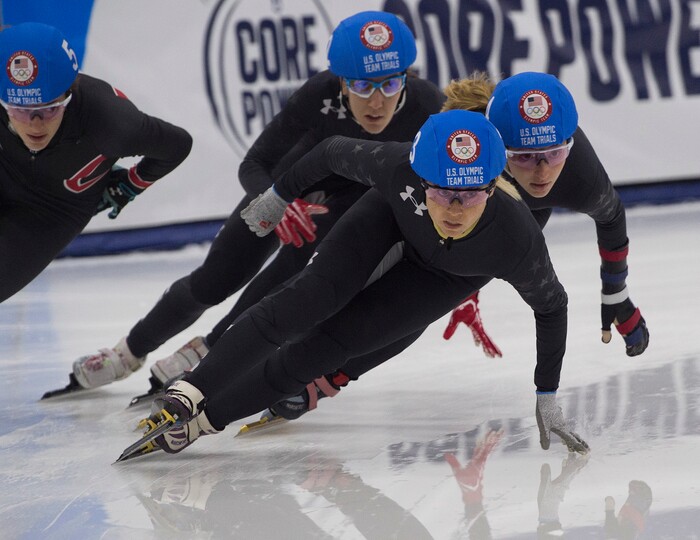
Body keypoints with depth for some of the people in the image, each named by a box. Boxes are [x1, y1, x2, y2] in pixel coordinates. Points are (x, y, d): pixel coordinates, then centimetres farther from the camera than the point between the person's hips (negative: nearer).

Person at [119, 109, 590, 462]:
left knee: (338, 339, -11)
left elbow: (552, 306, -21)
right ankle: (187, 395, -24)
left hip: (451, 274, -1)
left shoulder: (518, 239, -41)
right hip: (393, 216, 1)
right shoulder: (397, 167, -41)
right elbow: (335, 151, -18)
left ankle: (203, 420, -9)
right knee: (311, 297, -21)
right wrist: (280, 195, -2)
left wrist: (548, 398, -14)